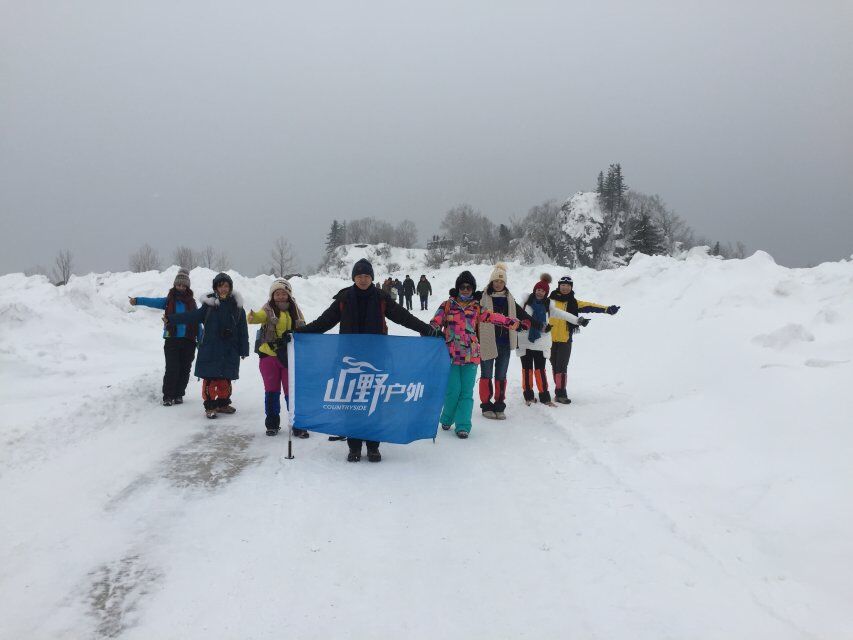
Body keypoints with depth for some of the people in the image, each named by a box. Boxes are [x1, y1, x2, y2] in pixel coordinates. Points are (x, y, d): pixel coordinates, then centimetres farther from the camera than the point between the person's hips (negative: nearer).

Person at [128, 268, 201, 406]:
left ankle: (178, 394, 19)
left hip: (188, 341, 2)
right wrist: (137, 300, -30)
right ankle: (168, 396, 2)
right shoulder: (169, 301, 4)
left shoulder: (191, 302, 9)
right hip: (172, 340, -2)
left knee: (184, 369, 6)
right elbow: (154, 302, -12)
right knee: (172, 369, -7)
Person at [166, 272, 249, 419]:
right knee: (210, 379, -3)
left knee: (226, 379, 7)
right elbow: (193, 316, -2)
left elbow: (243, 329, 6)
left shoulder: (236, 305, 4)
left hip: (230, 350, 1)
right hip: (210, 349, -1)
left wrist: (244, 350, 6)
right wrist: (171, 319, -10)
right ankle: (210, 406, 6)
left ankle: (222, 403, 24)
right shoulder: (209, 304, 0)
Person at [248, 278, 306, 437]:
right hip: (269, 355, -1)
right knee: (272, 391, 8)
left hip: (290, 356, 1)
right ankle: (272, 424, 20)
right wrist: (252, 317, -47)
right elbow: (259, 316, -25)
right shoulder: (268, 310, -3)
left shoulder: (295, 310, 7)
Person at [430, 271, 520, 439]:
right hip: (450, 354, -2)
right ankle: (447, 419, 20)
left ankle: (463, 425, 4)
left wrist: (511, 322, -15)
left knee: (467, 392, -1)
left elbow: (493, 317, -2)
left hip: (470, 355, 2)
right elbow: (435, 324, 1)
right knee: (453, 390, -4)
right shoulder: (447, 305, 5)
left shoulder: (476, 308, 10)